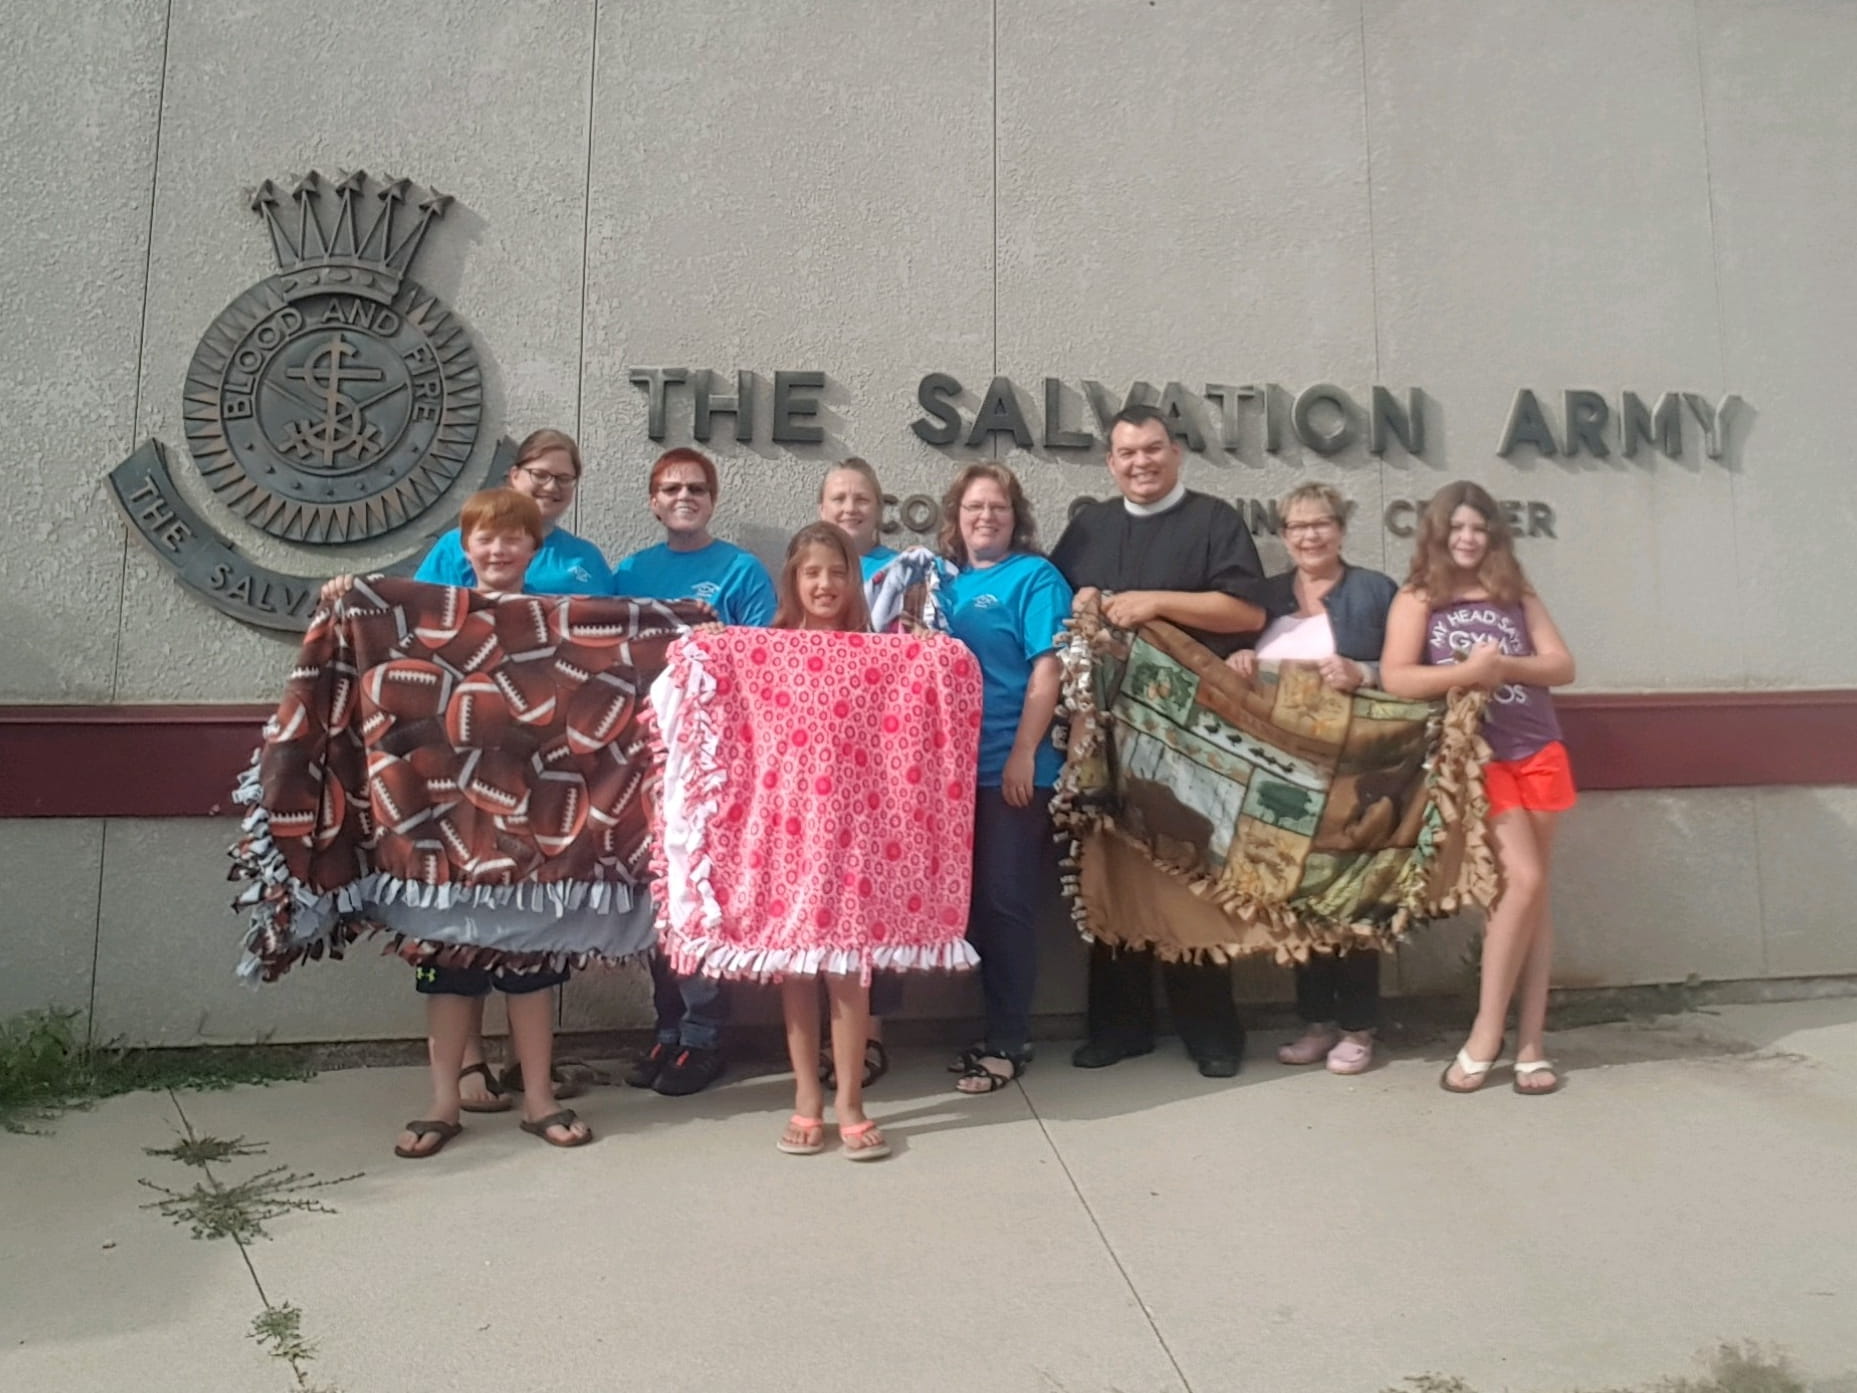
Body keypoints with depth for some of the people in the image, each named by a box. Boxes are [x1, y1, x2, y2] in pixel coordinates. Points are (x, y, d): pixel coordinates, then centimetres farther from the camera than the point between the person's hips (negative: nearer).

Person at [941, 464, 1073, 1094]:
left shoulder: (1034, 576, -2)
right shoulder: (946, 580, 14)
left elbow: (1047, 670, -11)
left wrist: (1023, 753, -17)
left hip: (1013, 767, -6)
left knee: (1007, 901, -1)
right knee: (974, 900, 11)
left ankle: (1010, 1042, 11)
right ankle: (996, 1031, 24)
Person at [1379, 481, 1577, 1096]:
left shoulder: (1516, 594, 14)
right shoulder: (1417, 598, 4)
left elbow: (1562, 666, 5)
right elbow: (1394, 678, -9)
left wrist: (1504, 665, -12)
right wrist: (1466, 672, -21)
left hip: (1538, 753, 4)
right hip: (1474, 757, -4)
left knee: (1534, 895, 3)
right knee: (1523, 880, -16)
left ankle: (1531, 1041, 9)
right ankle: (1486, 1037, -3)